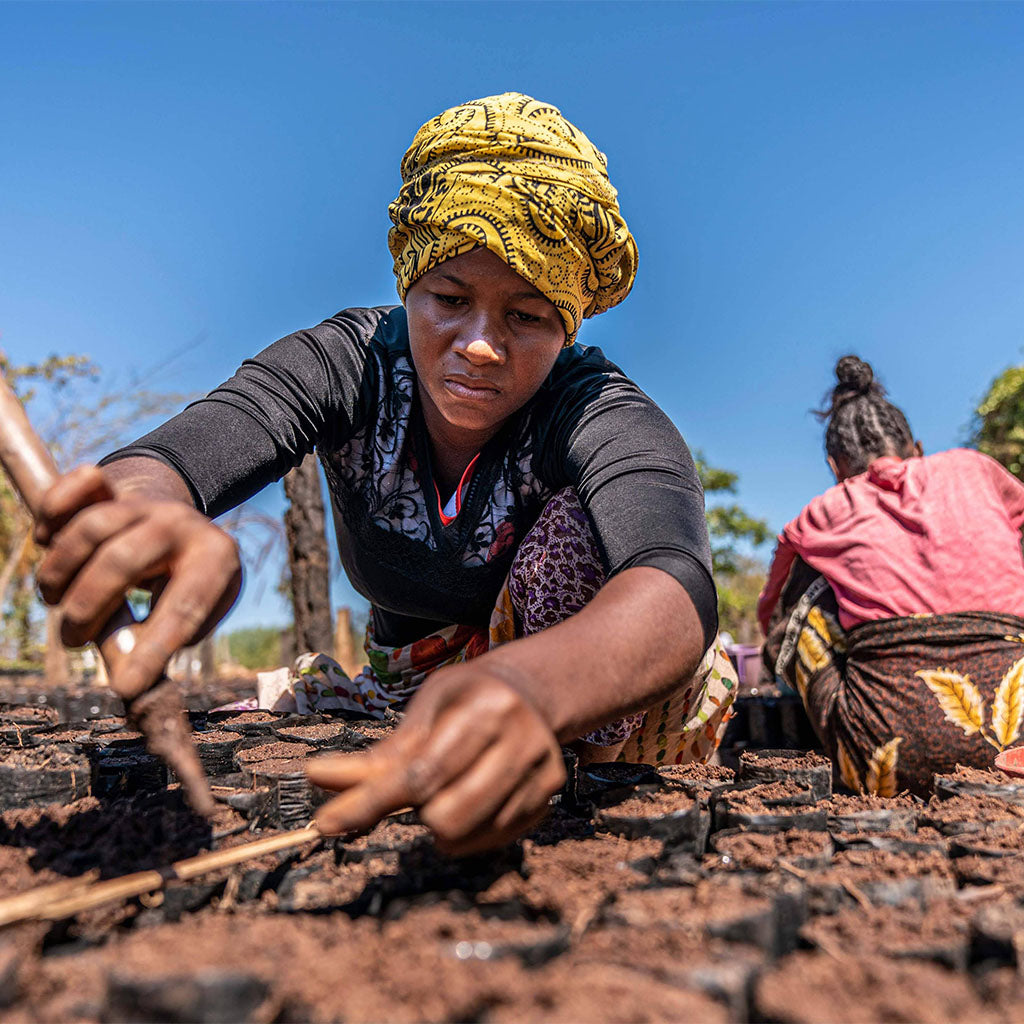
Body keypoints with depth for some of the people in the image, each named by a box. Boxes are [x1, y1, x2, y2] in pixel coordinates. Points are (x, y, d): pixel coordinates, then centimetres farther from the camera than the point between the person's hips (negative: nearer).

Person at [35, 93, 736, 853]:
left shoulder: (600, 417, -26)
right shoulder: (347, 365, -17)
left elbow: (676, 592, -47)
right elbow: (165, 460, -34)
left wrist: (528, 688, -70)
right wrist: (147, 510, -61)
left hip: (600, 712, -4)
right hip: (407, 698, 4)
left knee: (583, 521, -30)